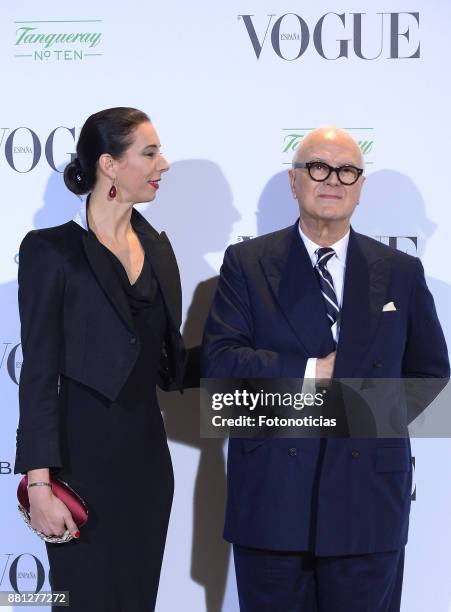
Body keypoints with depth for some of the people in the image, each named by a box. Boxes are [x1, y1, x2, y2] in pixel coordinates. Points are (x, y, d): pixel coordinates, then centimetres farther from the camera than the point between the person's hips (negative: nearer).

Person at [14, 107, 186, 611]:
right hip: (83, 458, -6)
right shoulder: (51, 249, -8)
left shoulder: (156, 247, 10)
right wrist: (39, 484, -17)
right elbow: (39, 373, -12)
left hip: (147, 455, 6)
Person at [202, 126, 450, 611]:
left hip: (367, 497, 1)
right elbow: (218, 362, -9)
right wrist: (312, 372, -14)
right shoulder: (247, 263, 2)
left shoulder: (402, 273, 7)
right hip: (271, 494, -1)